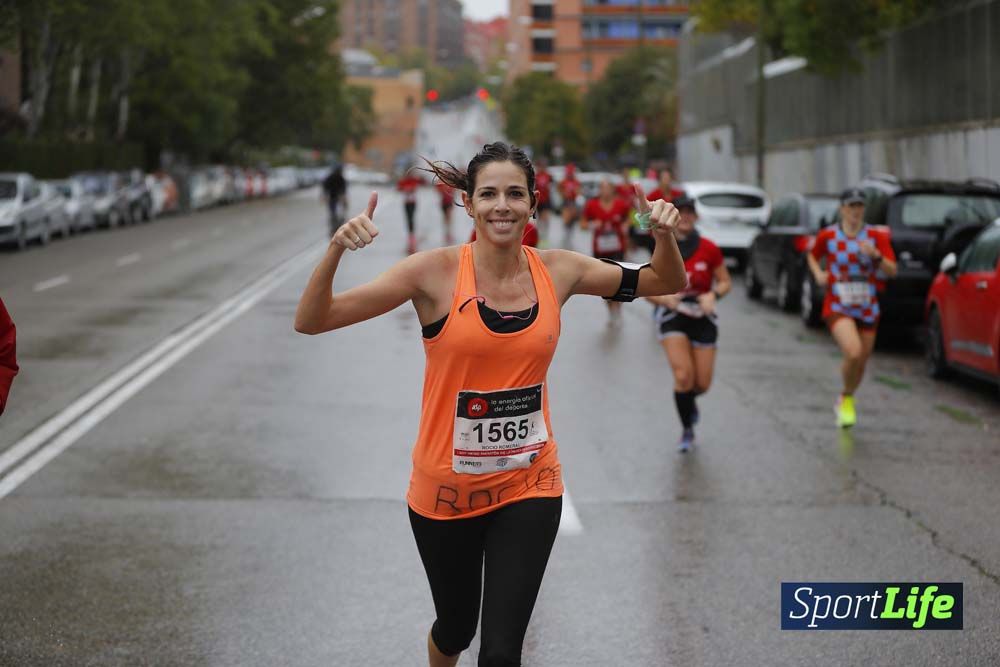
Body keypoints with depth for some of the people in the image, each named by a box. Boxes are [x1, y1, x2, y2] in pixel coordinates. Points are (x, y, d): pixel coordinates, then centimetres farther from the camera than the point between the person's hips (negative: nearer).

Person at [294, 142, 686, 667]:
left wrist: (665, 235, -10)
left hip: (528, 486, 1)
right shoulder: (436, 271, -13)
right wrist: (335, 251, -33)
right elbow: (310, 322, -16)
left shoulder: (557, 270, -4)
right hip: (446, 487, -1)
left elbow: (664, 284, 10)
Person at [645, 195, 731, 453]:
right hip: (672, 315, -1)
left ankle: (688, 400, 40)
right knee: (683, 375, -18)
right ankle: (687, 430, 1)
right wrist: (665, 298, -19)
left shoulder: (709, 249, -4)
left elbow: (725, 282, 4)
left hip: (702, 315, 1)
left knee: (702, 384, 1)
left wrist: (713, 295, -17)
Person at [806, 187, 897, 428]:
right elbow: (812, 255, 17)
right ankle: (847, 399, 1)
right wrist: (818, 273, -3)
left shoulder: (876, 236, -1)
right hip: (838, 307, -3)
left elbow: (892, 271, -6)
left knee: (861, 362, 10)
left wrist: (876, 255, -24)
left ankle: (844, 401, 39)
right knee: (853, 353, -26)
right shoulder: (828, 235, -2)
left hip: (868, 309, 3)